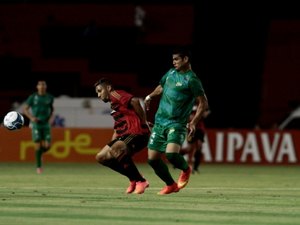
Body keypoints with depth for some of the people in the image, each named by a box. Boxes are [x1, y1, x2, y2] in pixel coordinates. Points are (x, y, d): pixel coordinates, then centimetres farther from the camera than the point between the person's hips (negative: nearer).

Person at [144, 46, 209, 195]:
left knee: (171, 154, -28)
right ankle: (171, 185, 22)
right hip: (159, 121, 7)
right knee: (152, 158, 3)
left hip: (177, 124, -7)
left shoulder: (191, 80, -11)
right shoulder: (171, 73, 11)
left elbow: (203, 103, -12)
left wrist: (193, 123, -19)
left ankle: (186, 170, 7)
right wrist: (150, 96, 25)